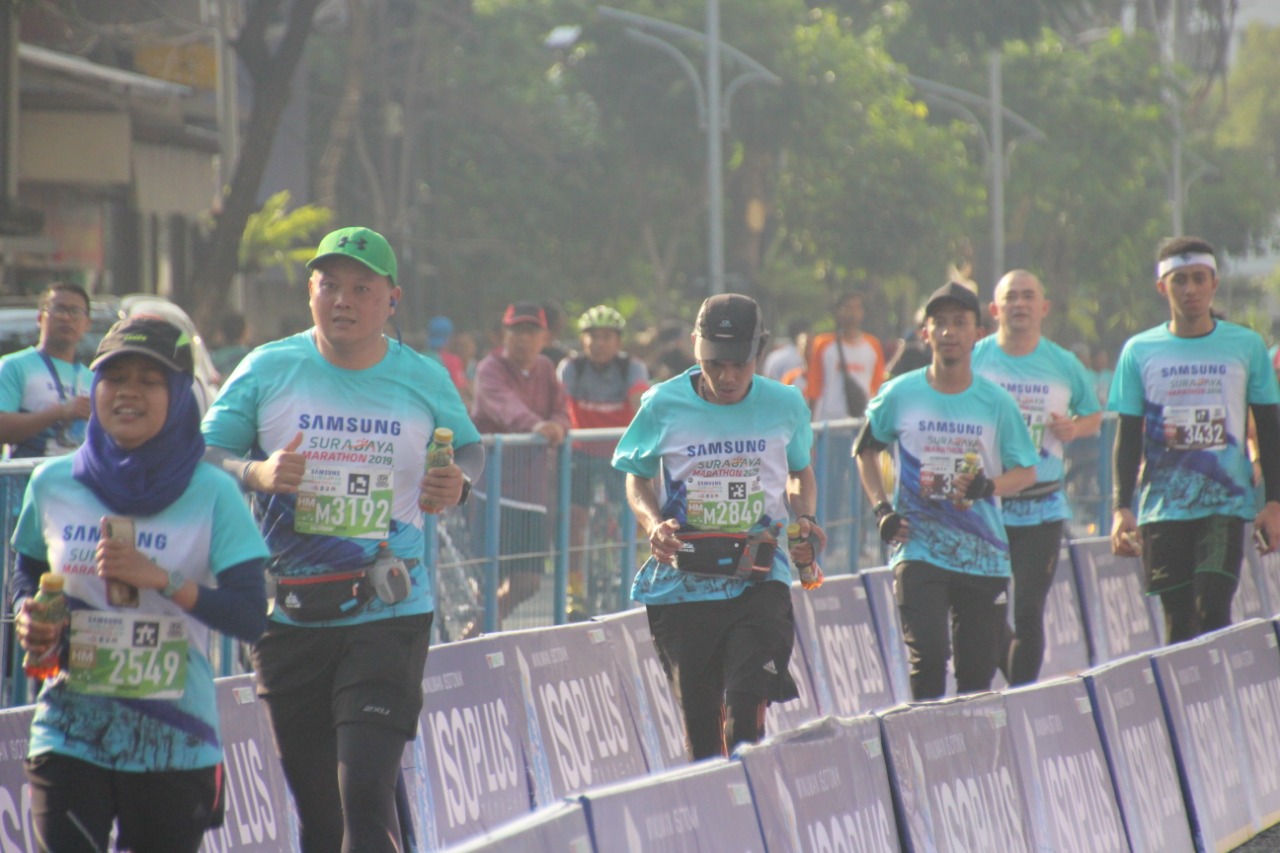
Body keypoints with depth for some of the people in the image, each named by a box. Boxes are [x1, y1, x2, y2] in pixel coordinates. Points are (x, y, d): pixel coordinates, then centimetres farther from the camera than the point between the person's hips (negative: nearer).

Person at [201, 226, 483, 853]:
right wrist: (255, 474, -19)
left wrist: (458, 484, -5)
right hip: (288, 617, 2)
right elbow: (202, 455, 3)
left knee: (367, 790, -16)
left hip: (388, 617, -2)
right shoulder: (269, 371, 2)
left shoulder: (425, 381, 3)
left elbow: (470, 448, 18)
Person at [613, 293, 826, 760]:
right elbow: (637, 478, 11)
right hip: (683, 580, 1)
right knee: (699, 718, 6)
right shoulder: (664, 405, -1)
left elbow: (800, 472, 18)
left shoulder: (785, 406, 2)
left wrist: (805, 519, -2)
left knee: (746, 706, -18)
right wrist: (652, 524, -9)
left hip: (759, 580, -1)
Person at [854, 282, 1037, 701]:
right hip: (919, 551, -1)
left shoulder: (997, 402, 1)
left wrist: (989, 486, -16)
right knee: (927, 659, -16)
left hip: (983, 556, 1)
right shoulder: (899, 395, 1)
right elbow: (865, 450, 16)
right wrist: (882, 508, 3)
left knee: (977, 674, 5)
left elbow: (1026, 471, 5)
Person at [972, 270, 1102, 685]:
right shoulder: (973, 360, 1)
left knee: (1028, 612, -1)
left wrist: (1075, 428, -4)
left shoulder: (1063, 365, 5)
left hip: (1042, 507, 1)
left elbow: (1093, 415, 18)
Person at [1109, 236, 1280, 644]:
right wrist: (1121, 508, -1)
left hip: (1227, 503, -1)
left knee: (1213, 612, -15)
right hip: (1162, 508, 1)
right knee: (1178, 620, 1)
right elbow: (1128, 437, 8)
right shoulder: (1139, 351, 6)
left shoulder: (1246, 346, 5)